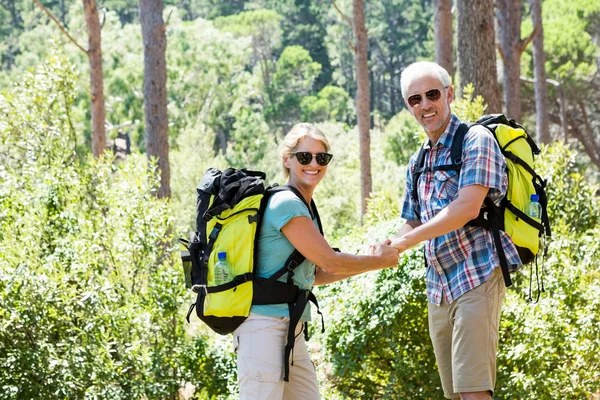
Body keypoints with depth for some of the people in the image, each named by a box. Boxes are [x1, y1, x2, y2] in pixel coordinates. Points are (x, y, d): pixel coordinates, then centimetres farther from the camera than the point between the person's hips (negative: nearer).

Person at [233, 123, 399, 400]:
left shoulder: (302, 208, 17)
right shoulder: (287, 204, -13)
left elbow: (314, 275, 20)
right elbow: (331, 263, -11)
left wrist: (371, 263, 16)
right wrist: (380, 261, 4)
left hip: (291, 329, 10)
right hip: (265, 327, -10)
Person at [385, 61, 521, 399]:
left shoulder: (476, 140, -7)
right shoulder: (418, 163, 17)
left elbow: (468, 208, -19)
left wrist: (406, 241, -17)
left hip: (477, 278, -8)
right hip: (439, 287, 8)